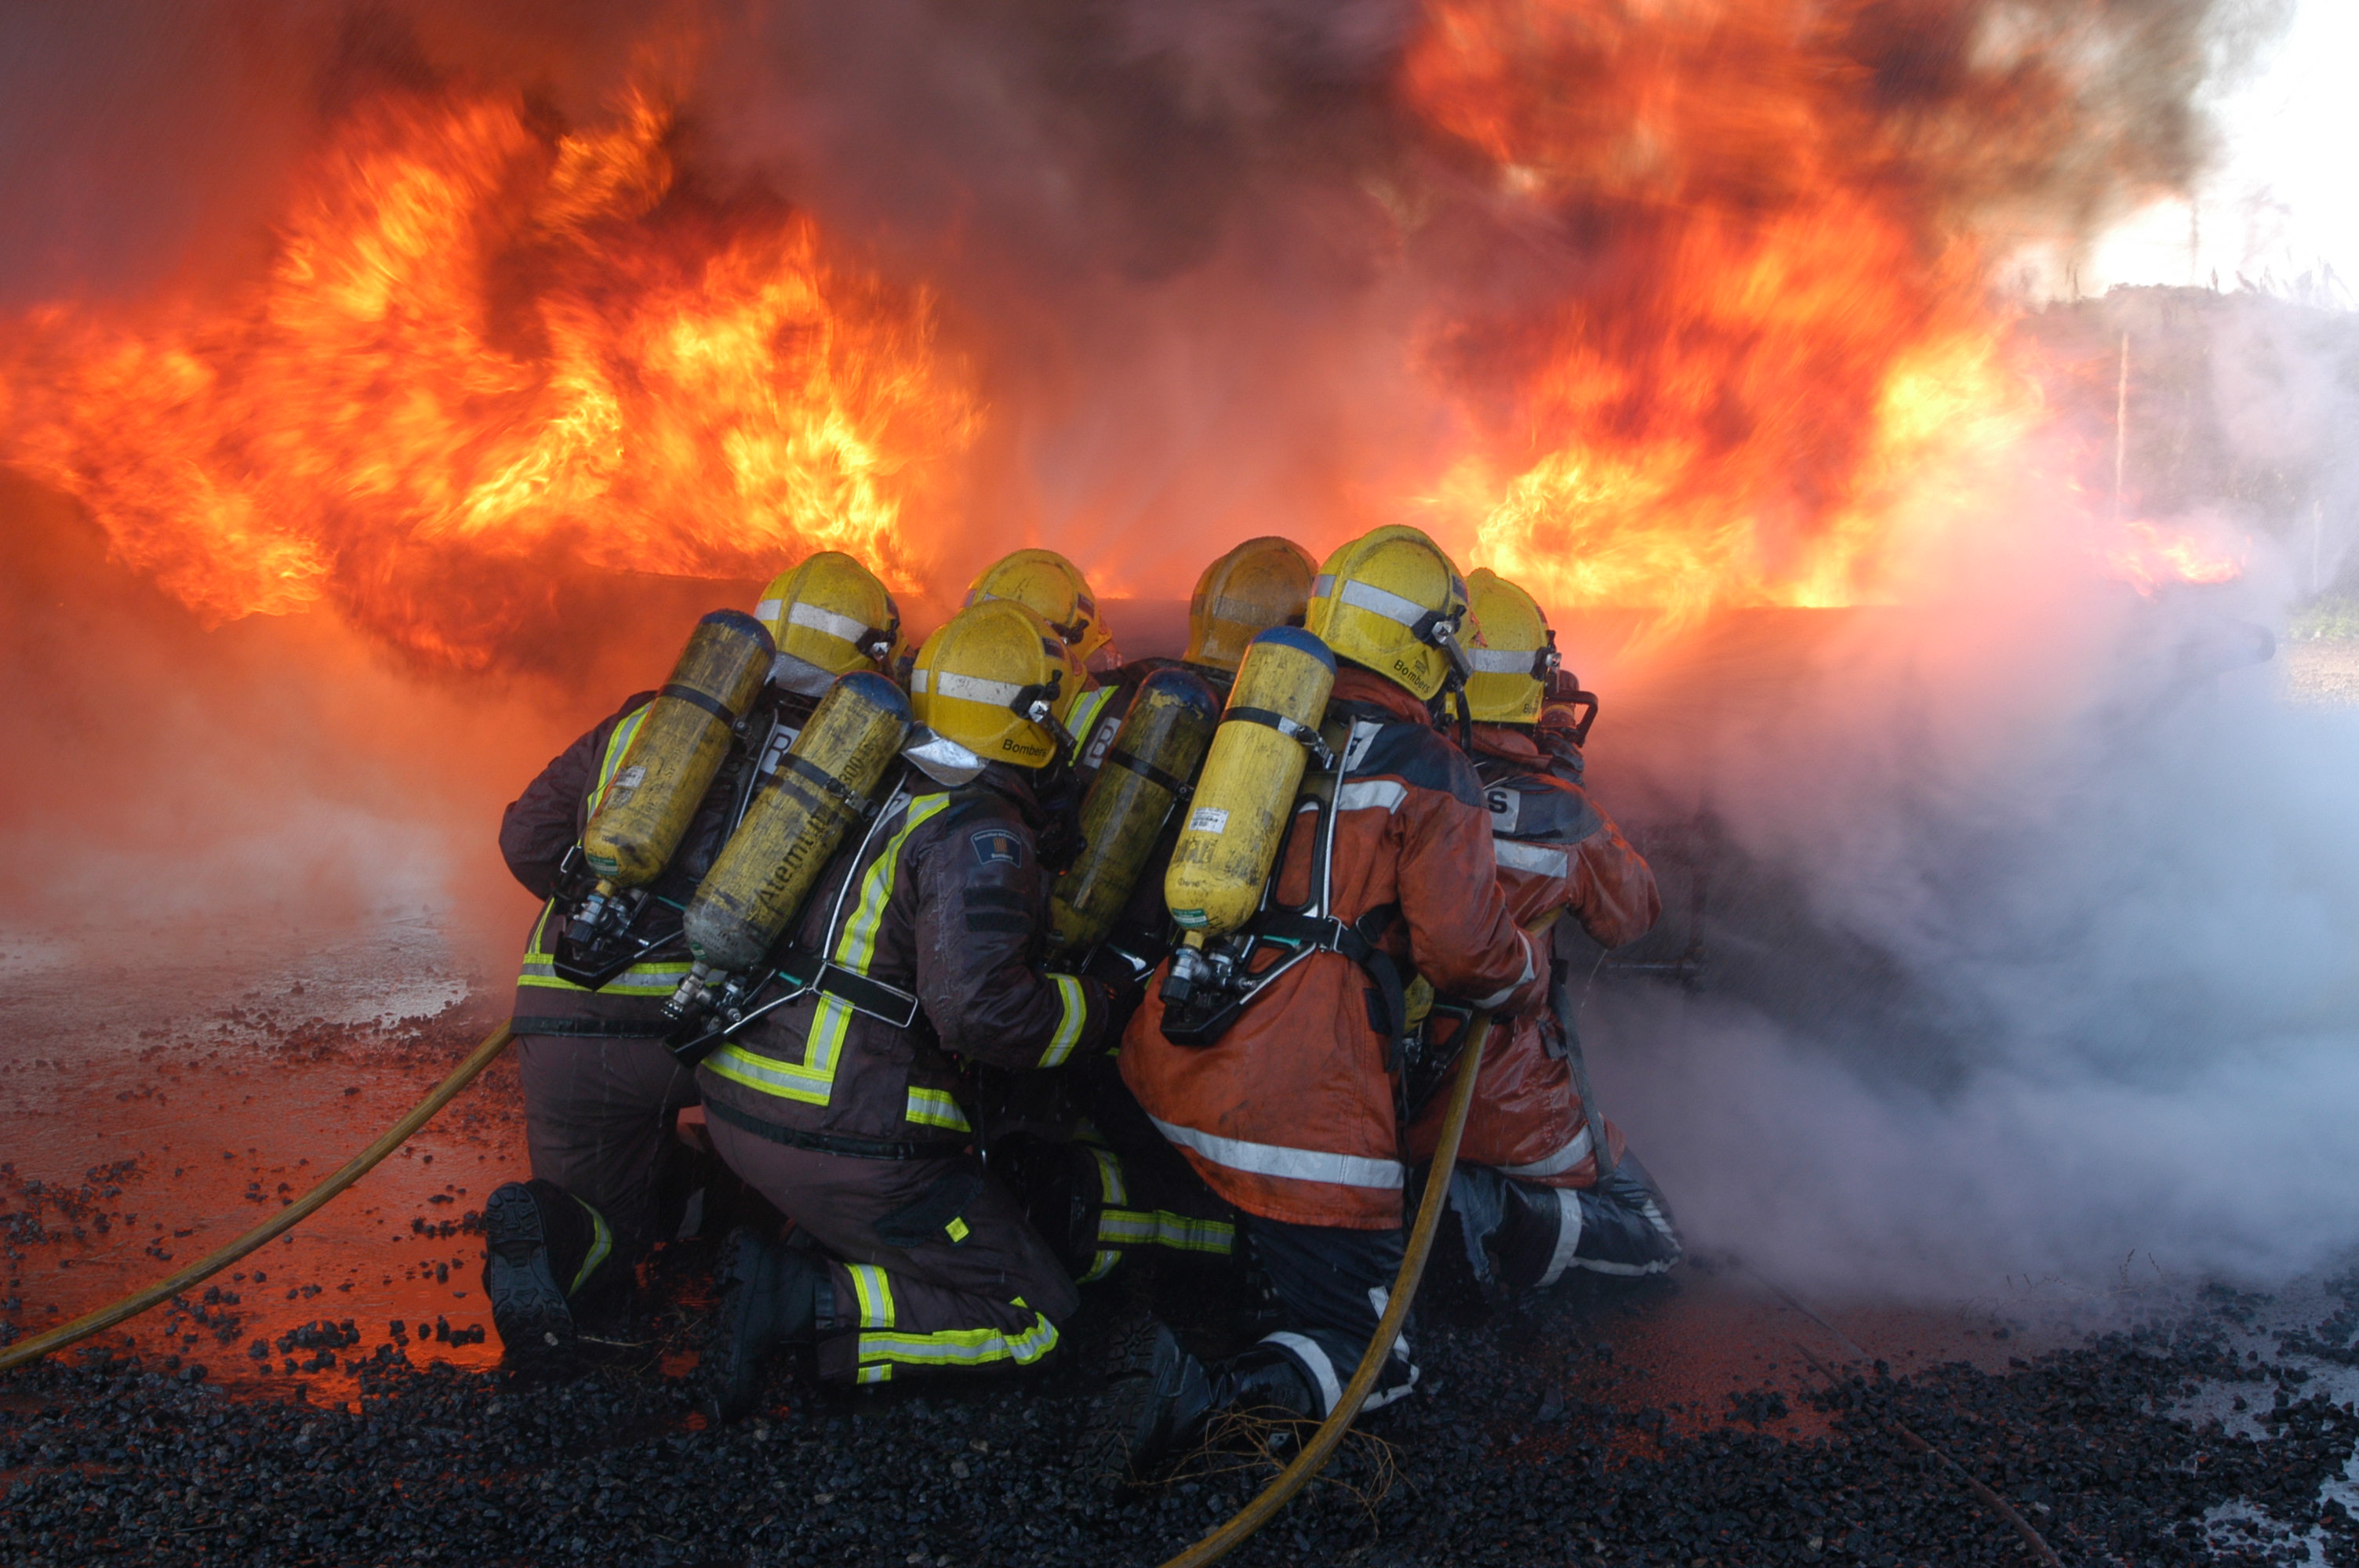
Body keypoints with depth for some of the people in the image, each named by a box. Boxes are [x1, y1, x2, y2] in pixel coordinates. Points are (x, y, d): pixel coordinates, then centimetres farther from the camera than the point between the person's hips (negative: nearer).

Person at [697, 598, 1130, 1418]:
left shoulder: (886, 793, 13)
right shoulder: (983, 836, -13)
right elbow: (981, 1008, -22)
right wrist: (1099, 1008, -7)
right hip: (847, 1143, -9)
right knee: (1034, 1314, 2)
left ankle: (816, 1257, 5)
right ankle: (805, 1304, -13)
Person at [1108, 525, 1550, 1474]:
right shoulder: (1425, 769, -3)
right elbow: (1464, 943, -4)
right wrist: (1528, 979, 17)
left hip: (1164, 1068, 6)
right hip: (1303, 1105, -6)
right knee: (1361, 1349, -1)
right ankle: (1230, 1403, -26)